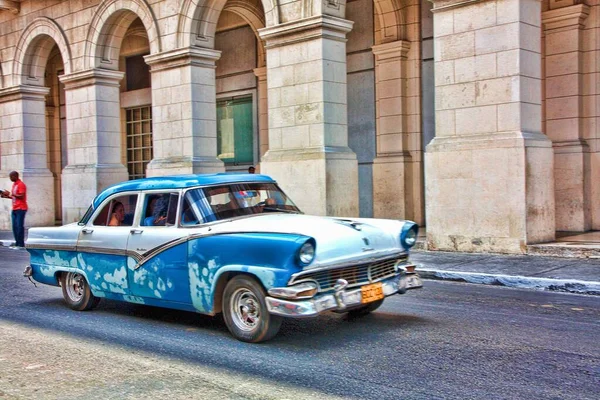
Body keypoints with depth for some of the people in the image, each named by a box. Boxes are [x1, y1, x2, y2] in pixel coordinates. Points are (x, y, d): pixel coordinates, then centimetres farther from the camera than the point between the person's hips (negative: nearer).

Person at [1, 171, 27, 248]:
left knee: (19, 226, -9)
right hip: (14, 209, 9)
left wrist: (10, 193, -16)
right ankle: (17, 243, 12)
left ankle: (21, 244, -7)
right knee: (14, 226, 7)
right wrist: (6, 196, 8)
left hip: (20, 209, -9)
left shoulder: (21, 185, -10)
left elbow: (21, 196, -18)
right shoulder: (14, 184, 18)